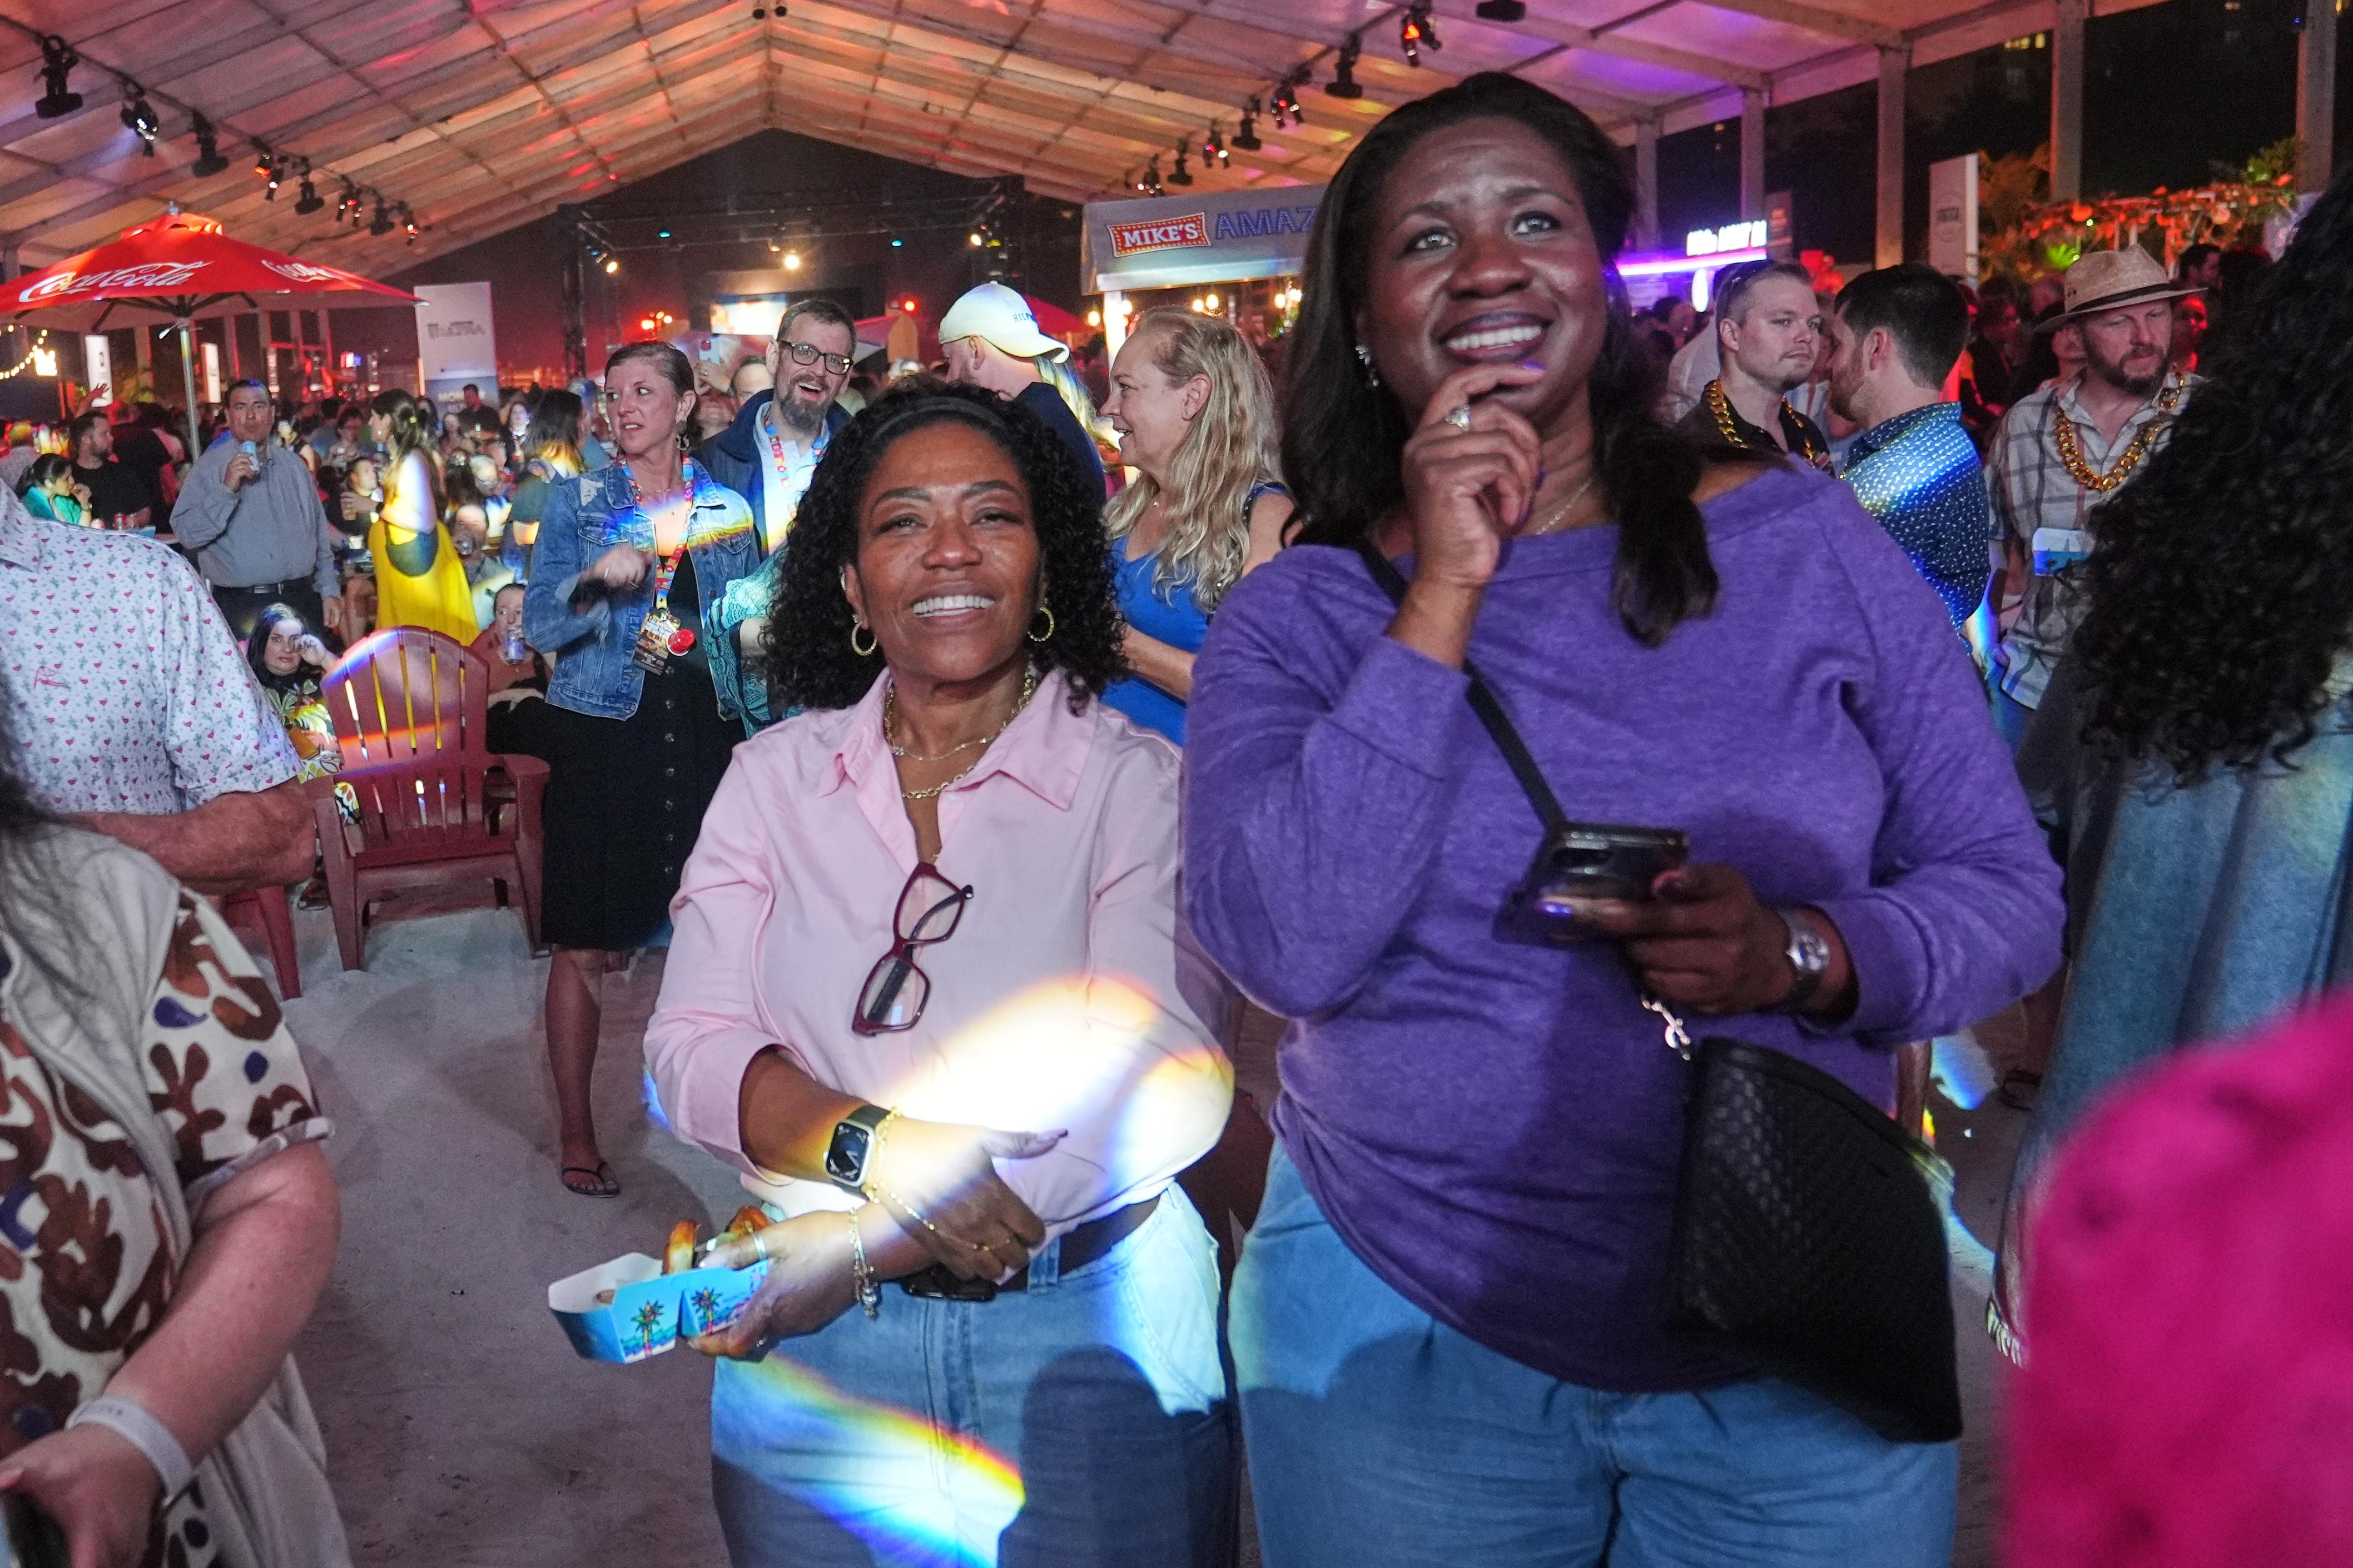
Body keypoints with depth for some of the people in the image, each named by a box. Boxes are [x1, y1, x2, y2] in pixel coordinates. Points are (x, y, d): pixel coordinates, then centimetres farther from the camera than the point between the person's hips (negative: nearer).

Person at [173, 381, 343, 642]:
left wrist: (330, 590, 12)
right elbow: (187, 534, -13)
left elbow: (320, 532, 17)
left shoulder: (293, 465, 12)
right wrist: (226, 489, -22)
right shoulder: (209, 468, -3)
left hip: (301, 600, 4)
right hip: (241, 608, -4)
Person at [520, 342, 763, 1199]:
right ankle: (575, 1132, 10)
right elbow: (539, 628, -3)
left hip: (703, 733, 2)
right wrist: (596, 581, -18)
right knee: (588, 943, -1)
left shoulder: (727, 507, 11)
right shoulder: (576, 501, 5)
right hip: (603, 732, -2)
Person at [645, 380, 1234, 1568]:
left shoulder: (1137, 783, -8)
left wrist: (858, 1252, -22)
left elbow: (1170, 1094, -18)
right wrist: (879, 1150, -24)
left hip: (1093, 1345, -2)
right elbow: (691, 1054, -5)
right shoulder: (773, 776, 2)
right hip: (818, 1364, 2)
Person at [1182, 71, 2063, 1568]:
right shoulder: (1295, 617, -4)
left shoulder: (1803, 538, -3)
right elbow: (1287, 950, -19)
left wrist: (1804, 954, -20)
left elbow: (2010, 887, 0)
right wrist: (1445, 597, -20)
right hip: (1402, 1331, 0)